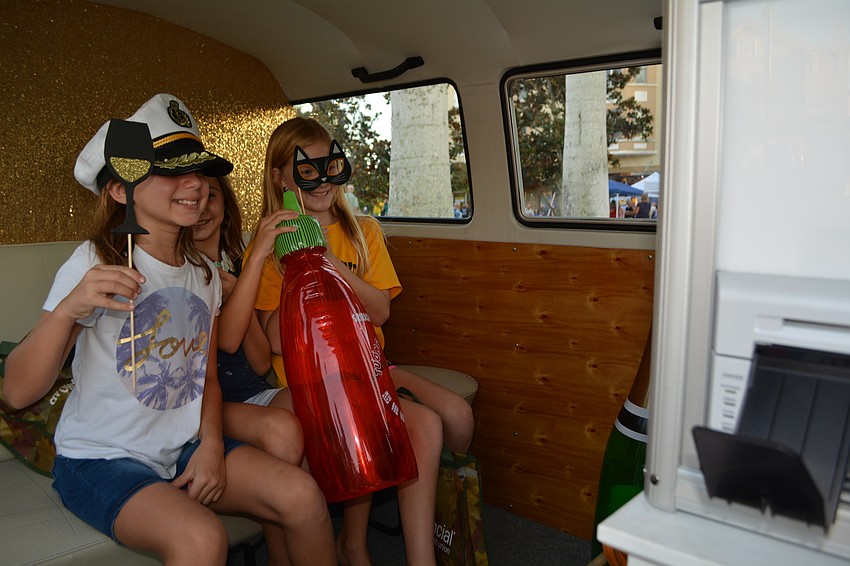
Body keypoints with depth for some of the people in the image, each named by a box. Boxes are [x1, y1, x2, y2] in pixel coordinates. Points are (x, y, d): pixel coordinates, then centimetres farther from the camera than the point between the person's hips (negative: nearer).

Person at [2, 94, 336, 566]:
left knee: (302, 495, -16)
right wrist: (68, 309, -34)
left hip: (185, 449, 5)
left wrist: (211, 444, -6)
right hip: (100, 457, -5)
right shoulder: (96, 264, -13)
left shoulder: (204, 273, 6)